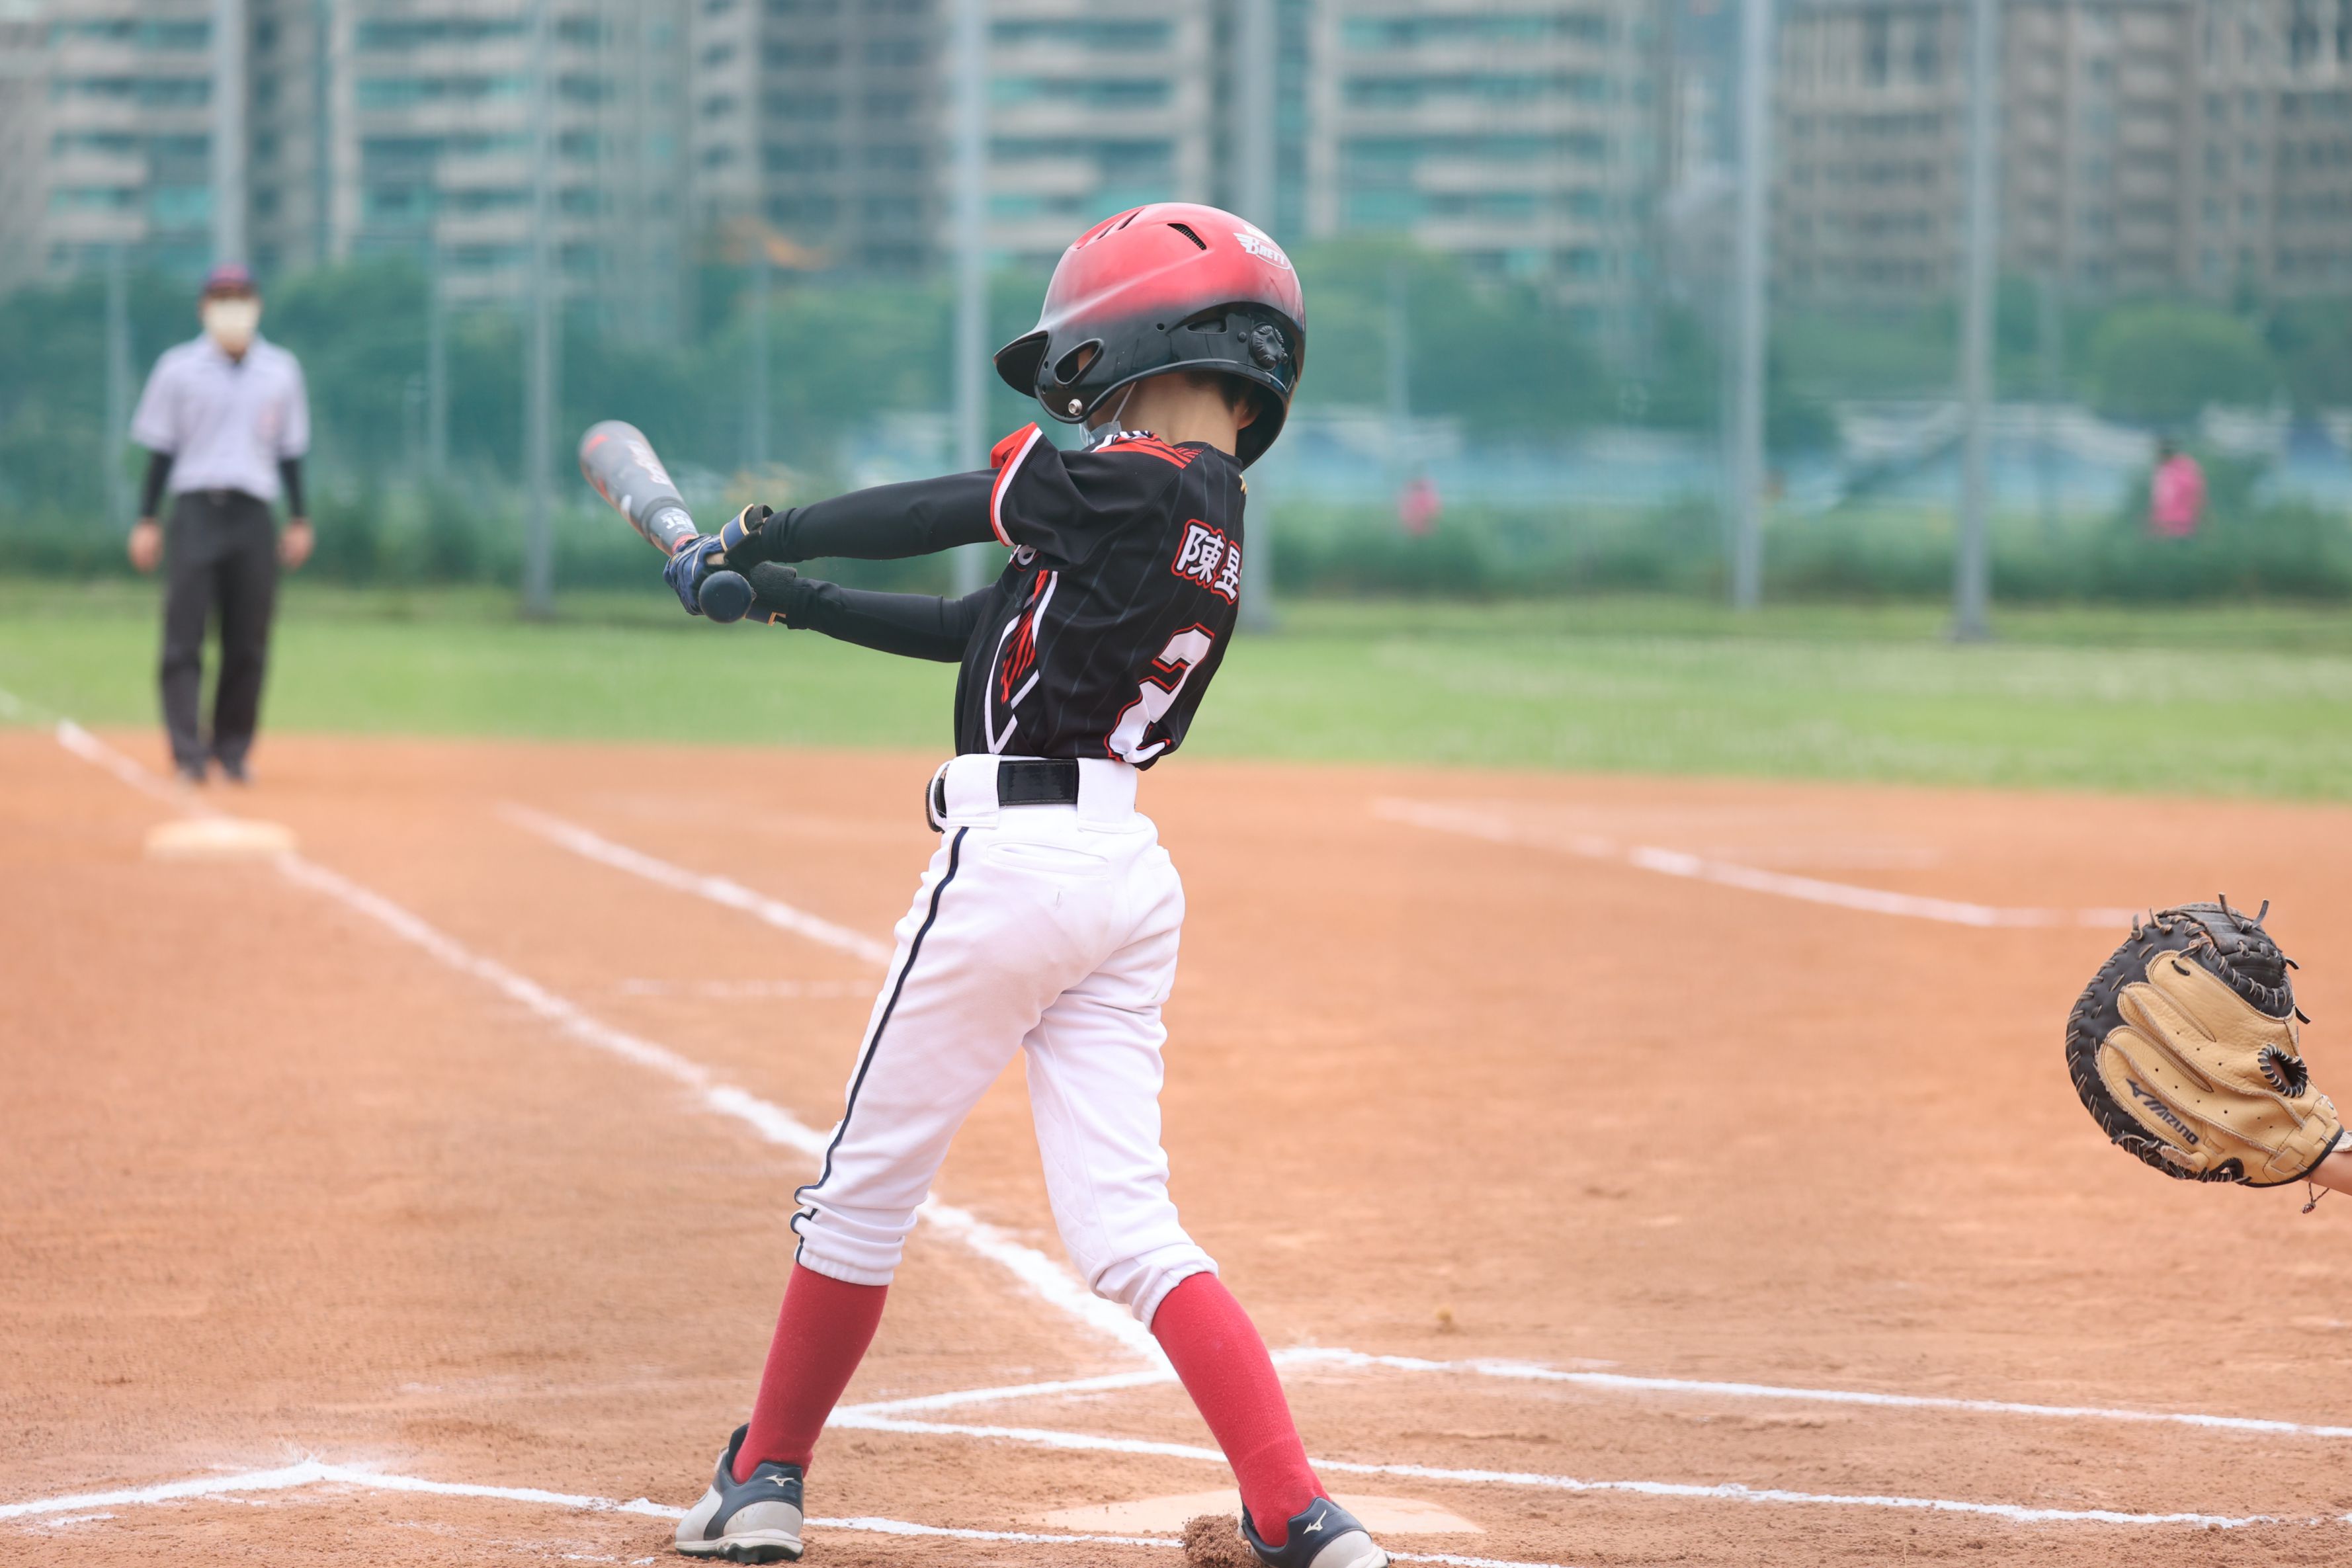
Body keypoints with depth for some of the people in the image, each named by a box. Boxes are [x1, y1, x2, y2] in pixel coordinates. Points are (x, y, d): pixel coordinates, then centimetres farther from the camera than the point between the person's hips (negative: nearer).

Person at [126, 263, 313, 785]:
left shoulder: (280, 370, 10)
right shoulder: (178, 369, 3)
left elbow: (290, 451, 15)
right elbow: (159, 449, 5)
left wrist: (299, 520, 11)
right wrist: (146, 522, 0)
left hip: (253, 518, 2)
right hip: (195, 512, -2)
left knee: (248, 644, 2)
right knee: (184, 637, -9)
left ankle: (232, 751, 10)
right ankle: (188, 752, -11)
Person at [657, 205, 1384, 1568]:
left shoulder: (1126, 488, -12)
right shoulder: (1219, 531, 15)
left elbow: (924, 517, -4)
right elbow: (977, 627, 20)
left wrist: (758, 540, 12)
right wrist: (789, 598, 23)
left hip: (1015, 857, -8)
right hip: (1132, 879, 8)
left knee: (867, 1187, 9)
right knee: (1128, 1227, 3)